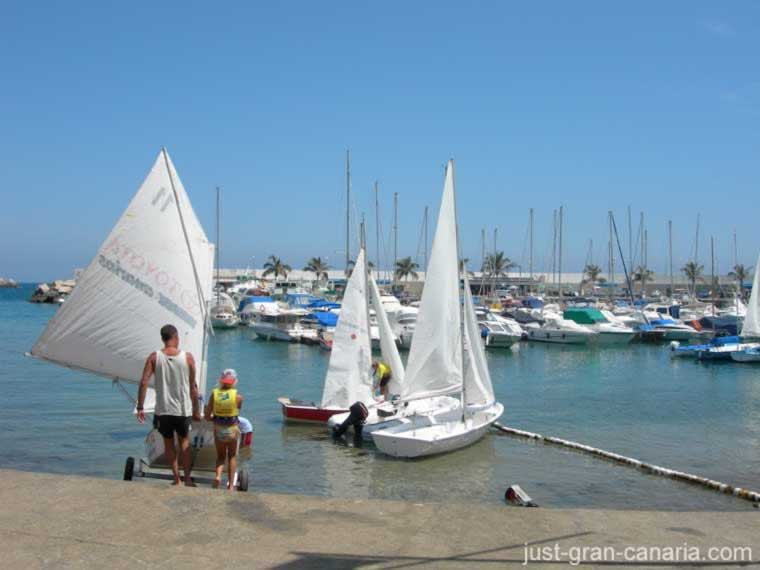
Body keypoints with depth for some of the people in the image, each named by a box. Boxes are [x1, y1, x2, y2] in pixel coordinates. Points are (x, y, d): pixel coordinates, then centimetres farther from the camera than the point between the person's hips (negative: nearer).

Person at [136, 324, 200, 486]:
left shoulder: (154, 357, -5)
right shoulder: (188, 357, -6)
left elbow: (144, 383, -11)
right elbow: (193, 387, -2)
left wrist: (140, 408, -4)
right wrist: (196, 410, 7)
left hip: (163, 410, 0)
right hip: (183, 409, 0)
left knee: (169, 444, 16)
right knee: (184, 442, 18)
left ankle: (177, 479, 18)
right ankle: (187, 478, 12)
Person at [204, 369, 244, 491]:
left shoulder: (214, 394, -9)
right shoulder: (238, 397, -14)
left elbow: (207, 416, -6)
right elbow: (238, 411, 2)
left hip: (218, 430, 2)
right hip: (232, 430, -1)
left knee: (220, 456, 22)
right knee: (232, 457, 18)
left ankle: (218, 476, -2)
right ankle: (231, 485, 17)